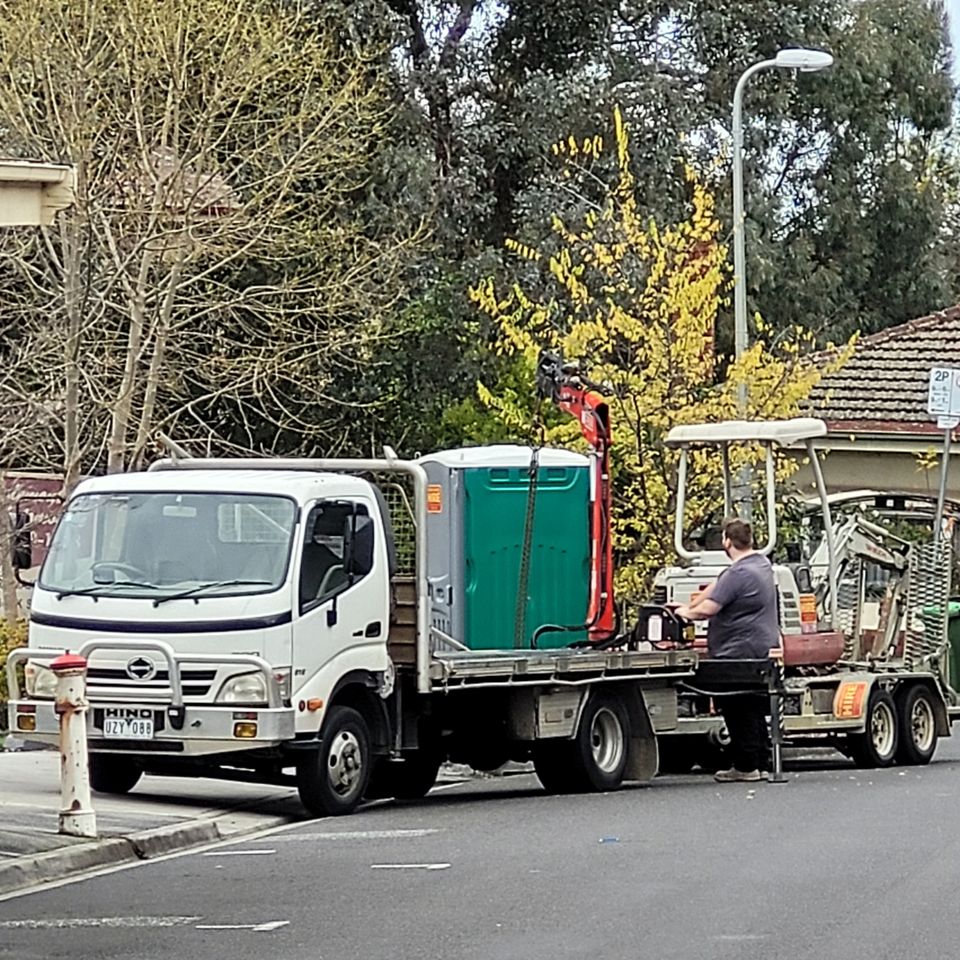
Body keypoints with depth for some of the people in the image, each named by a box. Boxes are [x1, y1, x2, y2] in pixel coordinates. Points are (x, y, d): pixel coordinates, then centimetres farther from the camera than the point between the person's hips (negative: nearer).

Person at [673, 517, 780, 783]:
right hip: (763, 650, 10)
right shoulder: (762, 564, 10)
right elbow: (715, 589, 16)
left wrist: (686, 612, -1)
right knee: (755, 711, 14)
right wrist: (690, 606, 17)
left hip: (738, 652, -10)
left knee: (738, 711, -2)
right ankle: (760, 762, 18)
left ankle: (745, 766, 1)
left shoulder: (737, 574, -21)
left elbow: (707, 609, -21)